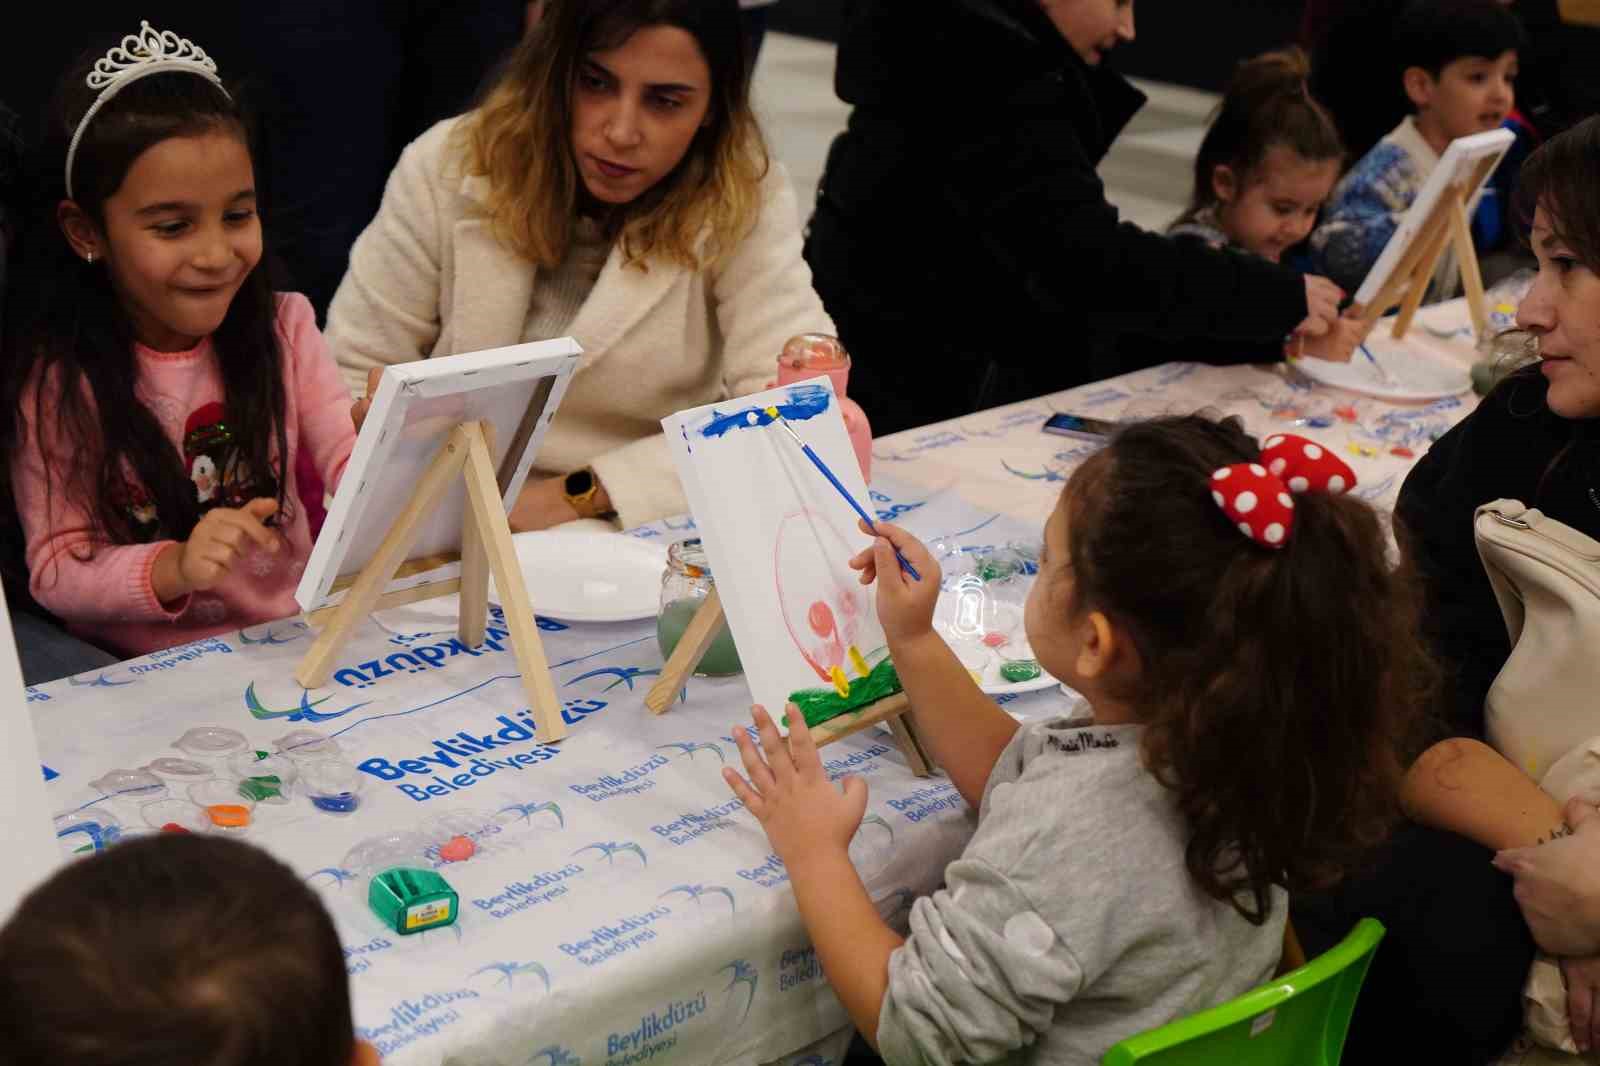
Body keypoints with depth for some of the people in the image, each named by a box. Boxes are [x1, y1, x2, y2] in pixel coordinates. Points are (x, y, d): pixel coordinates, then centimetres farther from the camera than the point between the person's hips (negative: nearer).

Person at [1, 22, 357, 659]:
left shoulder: (281, 330, 1)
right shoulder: (57, 382, -8)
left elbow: (350, 471, -8)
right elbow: (57, 572, -9)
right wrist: (175, 567, -27)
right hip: (138, 678, -2)